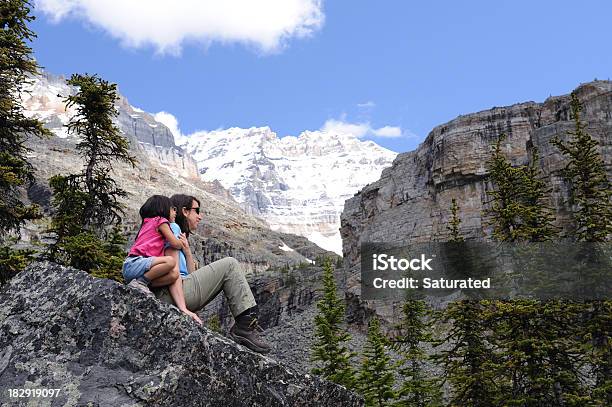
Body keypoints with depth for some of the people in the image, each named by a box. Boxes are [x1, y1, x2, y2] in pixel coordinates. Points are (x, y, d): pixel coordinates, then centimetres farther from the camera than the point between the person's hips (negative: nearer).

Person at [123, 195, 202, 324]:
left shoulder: (147, 223, 31)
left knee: (174, 275, -9)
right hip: (134, 263, -9)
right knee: (170, 261, -30)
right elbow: (175, 243, -4)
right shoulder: (160, 220, 4)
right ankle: (140, 282, -18)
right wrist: (184, 242, 20)